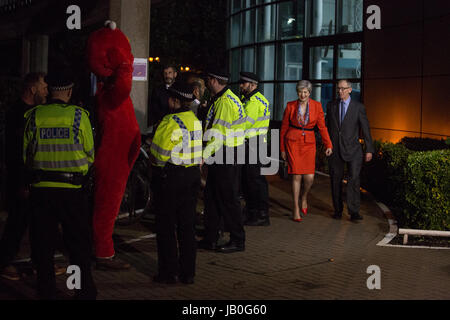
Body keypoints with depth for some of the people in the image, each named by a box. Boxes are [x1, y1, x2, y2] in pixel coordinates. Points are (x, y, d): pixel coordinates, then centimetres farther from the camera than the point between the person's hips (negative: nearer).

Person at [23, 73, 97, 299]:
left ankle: (46, 291, 16)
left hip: (40, 187, 2)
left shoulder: (34, 116, 0)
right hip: (71, 187, -1)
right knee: (78, 243, 8)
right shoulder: (78, 115, -4)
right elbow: (90, 154, 1)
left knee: (43, 244, 11)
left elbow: (26, 155, 6)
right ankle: (85, 291, 13)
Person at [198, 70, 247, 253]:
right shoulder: (219, 100, 15)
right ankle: (210, 239, 20)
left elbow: (218, 136, -22)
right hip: (219, 156, 10)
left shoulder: (226, 102, -18)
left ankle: (237, 241, 6)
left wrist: (204, 155, -22)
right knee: (211, 196, 13)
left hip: (227, 156, -10)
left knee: (228, 198, -3)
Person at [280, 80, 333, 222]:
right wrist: (282, 148, 9)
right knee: (296, 176, -5)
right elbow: (284, 128, 8)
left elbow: (322, 126, 3)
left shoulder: (317, 106, 1)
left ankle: (304, 197, 25)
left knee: (309, 177, -8)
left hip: (309, 143, 1)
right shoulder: (290, 106, 0)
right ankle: (296, 209, 7)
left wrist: (328, 145, -6)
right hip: (293, 142, -1)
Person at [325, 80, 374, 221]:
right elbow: (327, 126, 14)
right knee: (336, 180, 6)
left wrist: (369, 150, -2)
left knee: (354, 179, -11)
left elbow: (365, 128, 1)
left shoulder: (358, 107, 0)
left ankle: (354, 212, -9)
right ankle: (338, 210, 17)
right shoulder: (331, 106, 8)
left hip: (352, 150, -3)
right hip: (335, 149, 3)